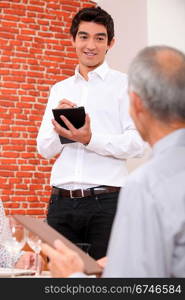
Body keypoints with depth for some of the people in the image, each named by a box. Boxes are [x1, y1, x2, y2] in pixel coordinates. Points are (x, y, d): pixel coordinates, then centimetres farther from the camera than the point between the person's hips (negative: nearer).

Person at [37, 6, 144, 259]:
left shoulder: (124, 84, 4)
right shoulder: (59, 90, 18)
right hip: (61, 201, 4)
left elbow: (137, 144, -5)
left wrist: (91, 139, -19)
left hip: (107, 200, -3)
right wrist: (59, 124, -7)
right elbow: (45, 149, 13)